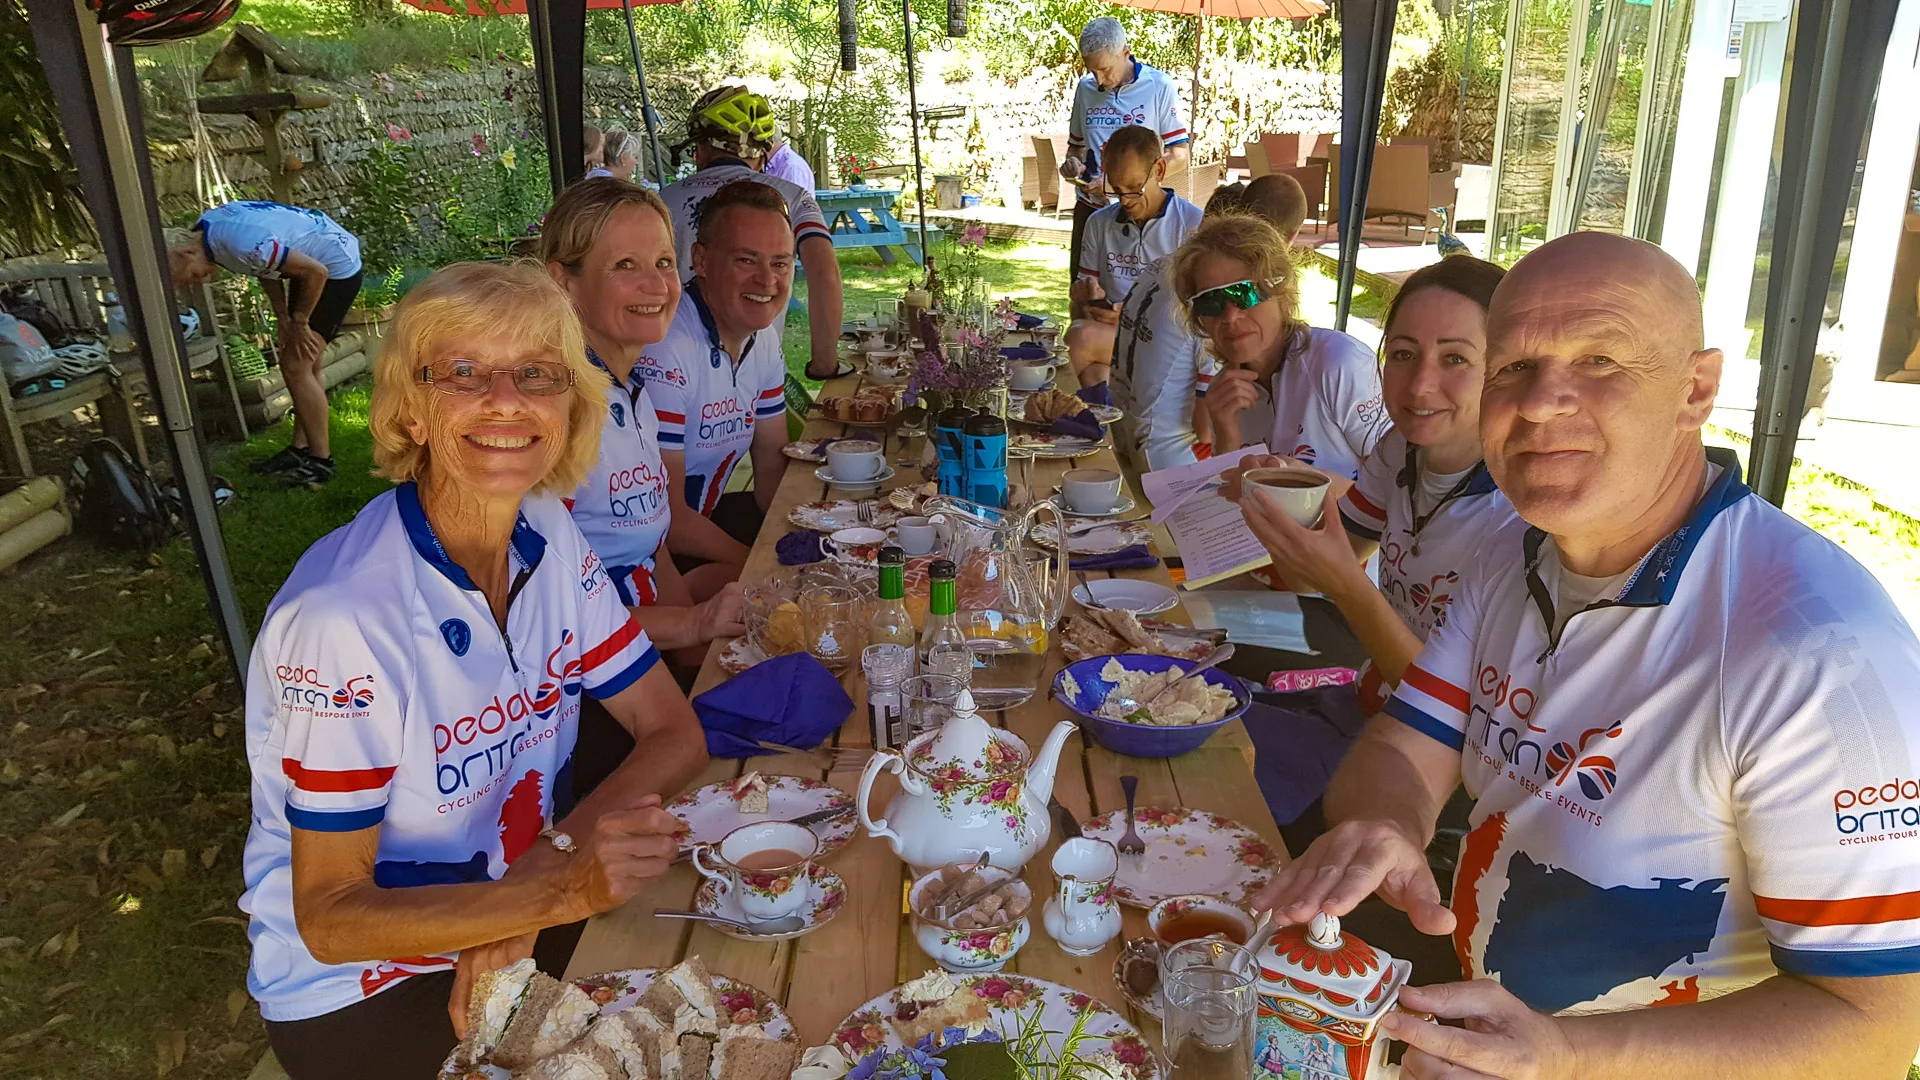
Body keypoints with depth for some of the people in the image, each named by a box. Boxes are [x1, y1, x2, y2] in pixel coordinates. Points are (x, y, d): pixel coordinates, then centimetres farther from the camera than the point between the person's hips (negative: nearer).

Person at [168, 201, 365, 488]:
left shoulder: (241, 244, -31)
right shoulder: (207, 226, -3)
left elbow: (316, 272, -26)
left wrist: (299, 322, -12)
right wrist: (283, 318, 3)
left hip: (336, 268, -10)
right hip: (313, 259, 10)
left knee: (296, 367, -8)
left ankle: (321, 460, 0)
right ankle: (300, 449, 22)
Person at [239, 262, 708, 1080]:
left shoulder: (551, 539, -8)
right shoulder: (340, 618, -27)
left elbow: (674, 733, -4)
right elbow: (330, 919, -20)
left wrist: (562, 848, -21)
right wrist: (555, 890, -33)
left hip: (516, 922, 6)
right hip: (359, 992, -5)